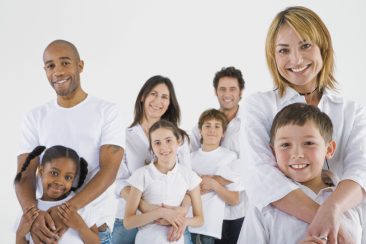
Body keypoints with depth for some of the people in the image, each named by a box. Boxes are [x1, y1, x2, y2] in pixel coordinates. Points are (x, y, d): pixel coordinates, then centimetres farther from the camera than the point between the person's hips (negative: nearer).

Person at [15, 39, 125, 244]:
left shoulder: (108, 112, -4)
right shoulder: (34, 118, 5)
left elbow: (109, 171, -12)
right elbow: (25, 175, -2)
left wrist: (70, 208, -27)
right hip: (46, 226, 2)